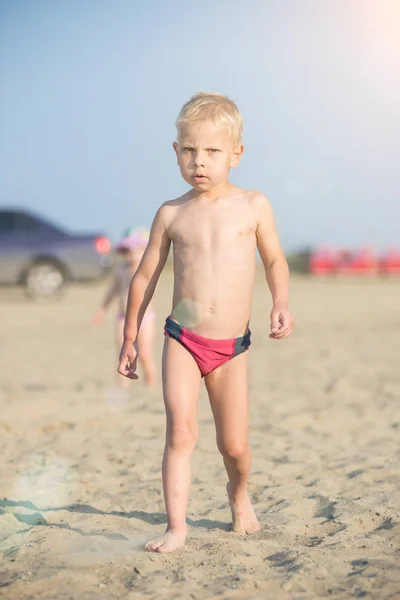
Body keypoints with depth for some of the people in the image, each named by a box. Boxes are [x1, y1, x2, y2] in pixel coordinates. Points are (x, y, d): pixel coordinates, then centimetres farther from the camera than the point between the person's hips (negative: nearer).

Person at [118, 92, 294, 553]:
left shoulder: (253, 206, 1)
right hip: (182, 341, 0)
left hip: (231, 347, 0)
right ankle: (176, 527, -7)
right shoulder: (171, 214, 1)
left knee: (234, 445, 8)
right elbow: (145, 276, 10)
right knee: (181, 431, -14)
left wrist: (281, 303, -5)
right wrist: (130, 338, 11)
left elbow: (274, 260, 14)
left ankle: (238, 494, 39)